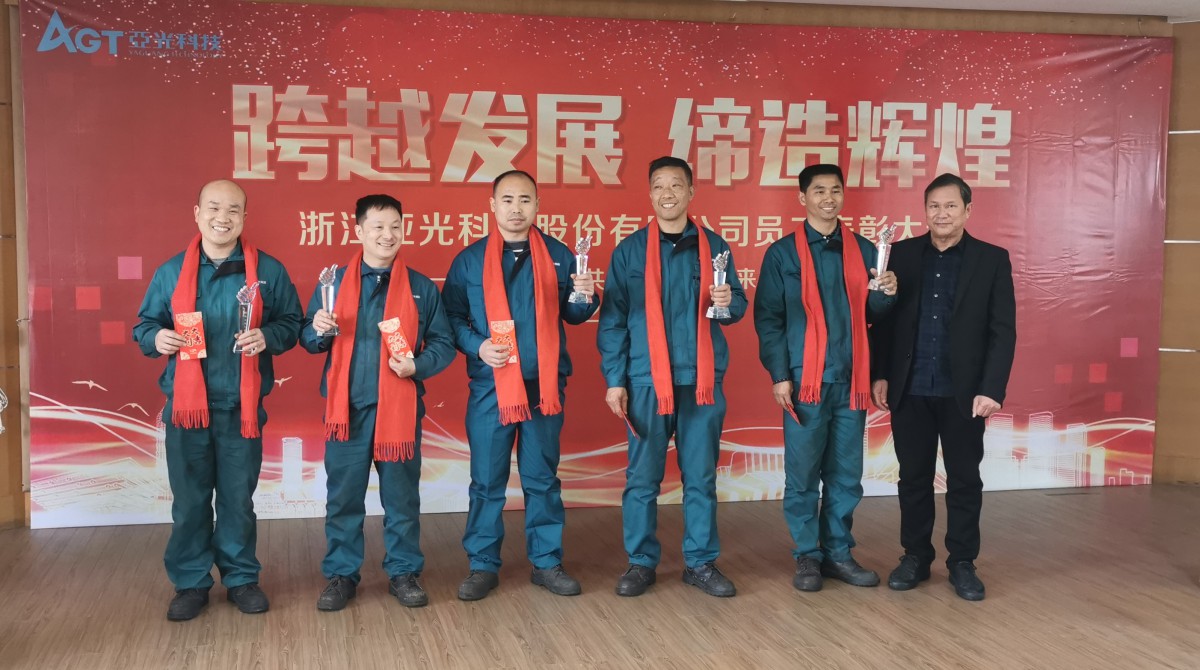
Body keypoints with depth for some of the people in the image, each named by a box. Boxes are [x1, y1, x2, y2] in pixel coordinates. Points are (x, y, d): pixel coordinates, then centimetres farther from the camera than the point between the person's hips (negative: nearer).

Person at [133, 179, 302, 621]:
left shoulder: (268, 271, 2)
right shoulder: (171, 271, 6)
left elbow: (292, 323, 5)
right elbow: (143, 325, 12)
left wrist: (267, 336, -16)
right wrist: (157, 337, -11)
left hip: (241, 406, -1)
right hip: (186, 404, 1)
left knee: (238, 498, 8)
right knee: (189, 500, 6)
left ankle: (241, 577, 23)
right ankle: (190, 583, 19)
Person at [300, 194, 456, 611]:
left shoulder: (421, 288, 4)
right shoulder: (334, 283, 7)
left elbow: (443, 344, 5)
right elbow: (308, 341, 9)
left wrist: (418, 365, -13)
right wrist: (319, 330, -13)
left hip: (399, 409, 0)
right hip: (346, 408, 1)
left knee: (402, 497, 8)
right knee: (343, 497, 7)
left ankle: (403, 573, 20)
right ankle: (341, 575, 19)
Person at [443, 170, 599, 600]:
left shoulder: (557, 255, 7)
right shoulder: (469, 260, 4)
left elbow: (571, 315, 10)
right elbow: (451, 317, 3)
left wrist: (584, 298, -11)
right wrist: (477, 346, -13)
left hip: (544, 384, 1)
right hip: (491, 386, -1)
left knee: (543, 478, 9)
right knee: (487, 481, 4)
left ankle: (546, 562, 19)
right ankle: (483, 566, 15)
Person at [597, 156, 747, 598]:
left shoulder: (713, 246, 9)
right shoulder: (629, 250, 4)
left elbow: (738, 307, 12)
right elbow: (613, 320, 2)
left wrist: (729, 303, -13)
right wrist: (614, 379, -4)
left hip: (701, 380, 1)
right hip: (646, 381, -1)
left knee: (700, 476, 7)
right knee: (642, 477, 3)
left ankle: (701, 562, 17)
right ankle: (641, 562, 15)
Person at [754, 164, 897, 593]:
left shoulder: (863, 251, 10)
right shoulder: (783, 253, 1)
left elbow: (872, 316, 11)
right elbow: (768, 319, -2)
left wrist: (887, 295, -10)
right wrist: (779, 375, -9)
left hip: (851, 382, 3)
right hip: (805, 381, -3)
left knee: (846, 476, 8)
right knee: (802, 475, 2)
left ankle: (838, 553, 20)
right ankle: (807, 556, 14)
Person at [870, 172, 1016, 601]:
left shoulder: (992, 260, -1)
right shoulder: (901, 255, 4)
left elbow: (1003, 331, -4)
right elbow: (884, 319, 6)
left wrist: (992, 389, -12)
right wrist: (880, 375, 0)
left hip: (964, 392, -1)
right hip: (910, 390, 2)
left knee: (964, 480, 8)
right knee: (914, 478, 10)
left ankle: (962, 563, 20)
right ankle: (915, 557, 24)